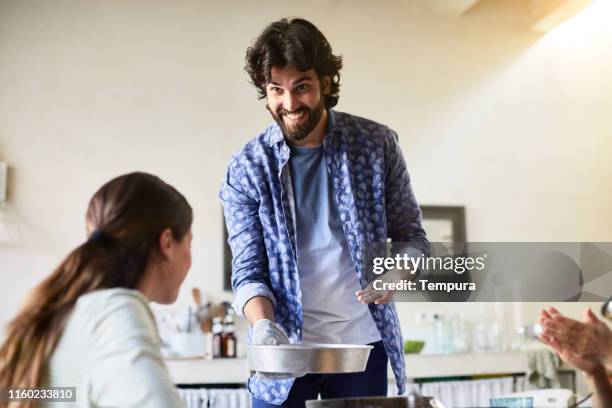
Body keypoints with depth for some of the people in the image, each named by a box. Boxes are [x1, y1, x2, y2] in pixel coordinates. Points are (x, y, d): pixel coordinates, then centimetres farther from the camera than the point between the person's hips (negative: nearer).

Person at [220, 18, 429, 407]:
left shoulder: (377, 144, -3)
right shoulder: (246, 168, -5)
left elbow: (412, 236, 3)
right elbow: (248, 270, -5)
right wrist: (263, 326, -23)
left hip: (362, 344, 1)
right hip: (286, 348, -1)